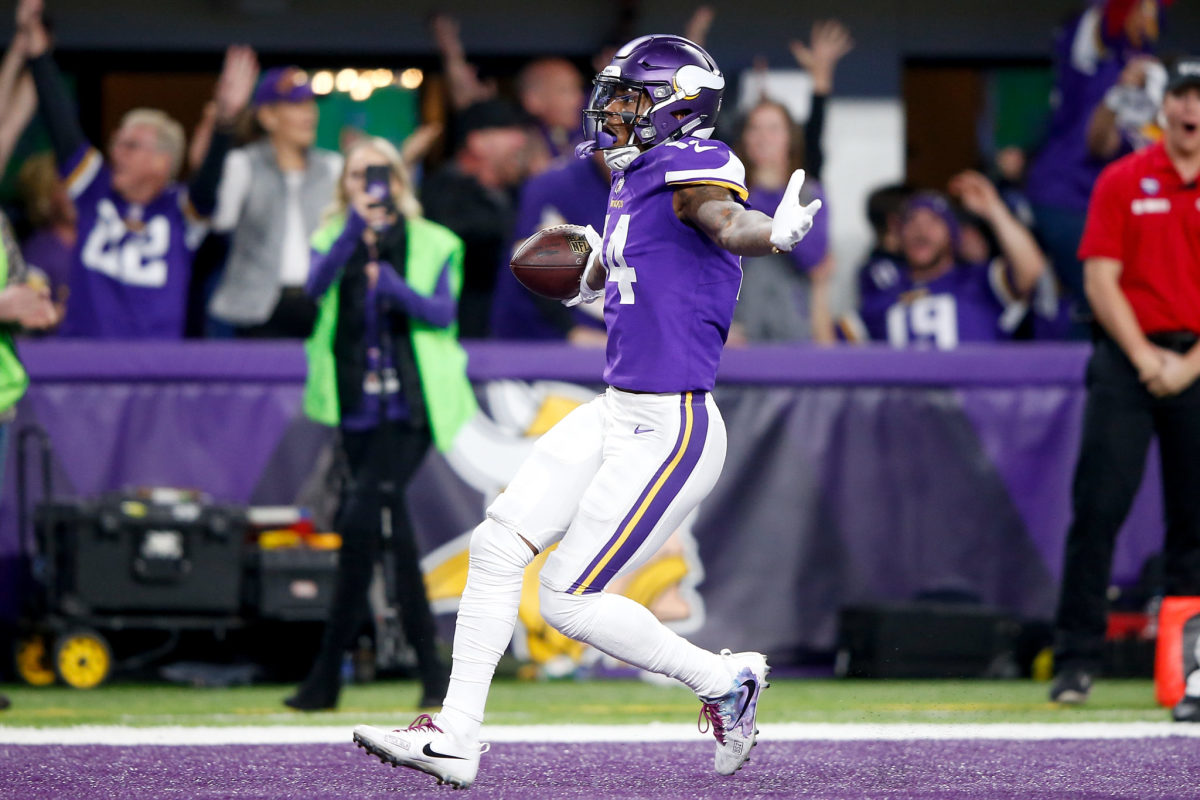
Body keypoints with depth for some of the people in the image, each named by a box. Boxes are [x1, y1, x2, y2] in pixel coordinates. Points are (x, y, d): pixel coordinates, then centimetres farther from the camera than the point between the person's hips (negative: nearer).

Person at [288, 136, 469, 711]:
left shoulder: (430, 244, 6)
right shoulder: (334, 242, 12)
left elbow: (442, 312, -9)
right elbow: (317, 286, -11)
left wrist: (395, 287, -27)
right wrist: (355, 230, -26)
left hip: (409, 405, -4)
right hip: (357, 406, 4)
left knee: (360, 517, -18)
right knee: (391, 530, 7)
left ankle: (326, 677, -16)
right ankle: (431, 669, 17)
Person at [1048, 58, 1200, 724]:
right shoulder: (1122, 182, 5)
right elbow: (1101, 277, 0)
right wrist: (1144, 355, -10)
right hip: (1128, 358, -1)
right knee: (1098, 505, -7)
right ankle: (1076, 660, -5)